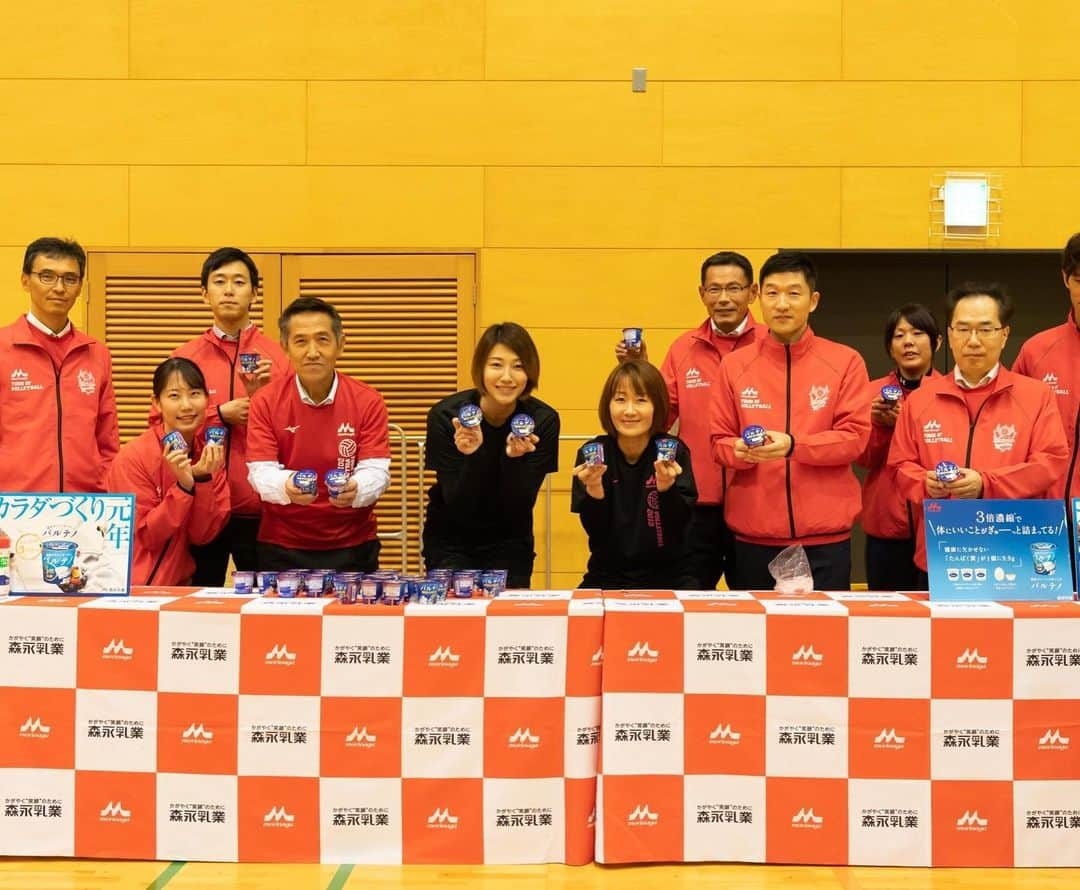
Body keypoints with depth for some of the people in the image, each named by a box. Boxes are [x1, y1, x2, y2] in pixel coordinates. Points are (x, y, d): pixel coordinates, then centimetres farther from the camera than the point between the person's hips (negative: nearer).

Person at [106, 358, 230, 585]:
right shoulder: (133, 457, -13)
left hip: (181, 583, 4)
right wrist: (184, 486, -22)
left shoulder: (210, 453, -2)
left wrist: (202, 480, -16)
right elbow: (148, 537, -12)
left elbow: (202, 536, -3)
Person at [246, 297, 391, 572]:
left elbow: (376, 471, -11)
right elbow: (260, 471, -10)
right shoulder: (265, 402, -4)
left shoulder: (368, 402, -5)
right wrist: (287, 487, -33)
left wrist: (354, 491, -35)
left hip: (353, 547, 0)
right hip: (282, 549, 0)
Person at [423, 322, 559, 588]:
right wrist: (472, 456, -36)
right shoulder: (445, 416, -19)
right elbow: (458, 507, -19)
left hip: (508, 543, 1)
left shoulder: (543, 420, -15)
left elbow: (519, 509, -16)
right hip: (450, 543, -1)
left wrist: (515, 458, -34)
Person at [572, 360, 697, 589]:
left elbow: (679, 525, -11)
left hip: (668, 577, 0)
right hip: (607, 578, 1)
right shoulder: (591, 453, -3)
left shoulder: (674, 452, -5)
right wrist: (593, 489, -25)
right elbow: (595, 531, -7)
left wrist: (666, 485, -28)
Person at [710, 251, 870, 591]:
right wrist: (741, 450, -16)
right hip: (754, 538, 1)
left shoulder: (845, 362, 2)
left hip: (825, 538, -1)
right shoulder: (735, 365, 7)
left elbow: (855, 436, -5)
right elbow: (719, 442, 8)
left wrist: (793, 445, -20)